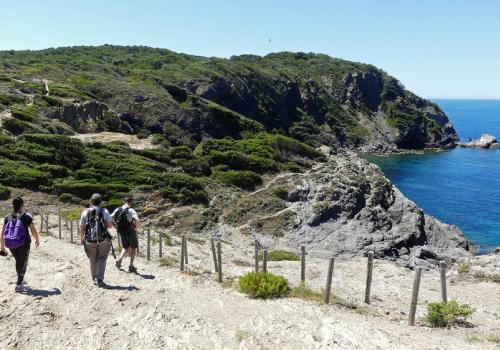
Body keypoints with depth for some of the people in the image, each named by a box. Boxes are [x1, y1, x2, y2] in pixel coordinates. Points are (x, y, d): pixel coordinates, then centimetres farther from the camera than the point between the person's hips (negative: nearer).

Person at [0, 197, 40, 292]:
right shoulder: (27, 217, -10)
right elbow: (34, 232, -7)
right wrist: (37, 240, 12)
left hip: (11, 245, 4)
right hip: (24, 244, -4)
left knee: (18, 262, 24)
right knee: (23, 263, 11)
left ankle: (21, 281, 41)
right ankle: (18, 285, 6)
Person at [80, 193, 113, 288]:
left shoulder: (85, 212, 1)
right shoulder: (104, 211, -4)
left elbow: (82, 227, 2)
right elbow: (110, 225, -3)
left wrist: (81, 238, 14)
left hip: (90, 241, 2)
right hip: (103, 240, -2)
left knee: (93, 260, 16)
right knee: (101, 259, 4)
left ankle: (94, 278, 28)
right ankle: (99, 280, -5)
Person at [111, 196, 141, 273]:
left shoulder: (117, 210, -1)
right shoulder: (131, 210, -17)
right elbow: (138, 221, -29)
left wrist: (117, 226, 6)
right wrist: (136, 227, -10)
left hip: (121, 232, 5)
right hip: (131, 232, -5)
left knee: (125, 248, 24)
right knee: (133, 248, 14)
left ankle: (119, 259, 1)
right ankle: (131, 266, 14)